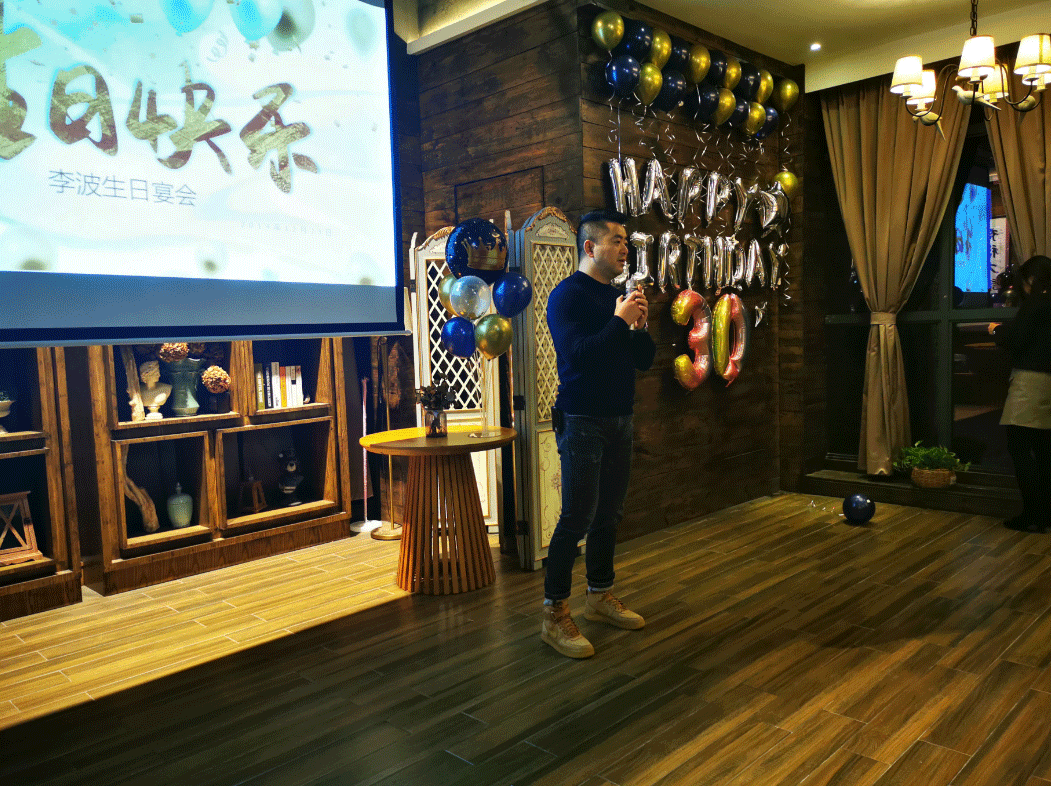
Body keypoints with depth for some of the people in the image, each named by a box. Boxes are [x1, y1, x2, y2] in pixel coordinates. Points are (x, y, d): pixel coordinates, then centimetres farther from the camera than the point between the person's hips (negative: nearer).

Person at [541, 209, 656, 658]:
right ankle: (555, 616, 3)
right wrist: (619, 320, -17)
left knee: (609, 516, 14)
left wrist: (640, 326, -4)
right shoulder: (568, 295, -9)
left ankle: (600, 596, 28)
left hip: (619, 420, 8)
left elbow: (644, 360, 14)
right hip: (582, 422, -8)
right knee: (577, 519, -7)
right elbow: (576, 355, -23)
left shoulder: (618, 297, 14)